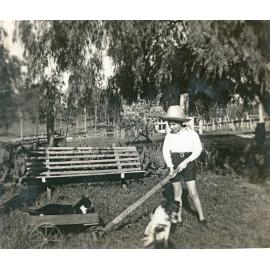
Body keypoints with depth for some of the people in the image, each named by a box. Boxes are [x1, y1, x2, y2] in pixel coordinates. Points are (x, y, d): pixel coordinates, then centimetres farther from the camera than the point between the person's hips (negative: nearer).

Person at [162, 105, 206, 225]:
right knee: (177, 192, 8)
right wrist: (170, 166, -17)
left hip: (188, 164, -2)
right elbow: (165, 150, -5)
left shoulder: (191, 133, -7)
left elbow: (198, 149, -9)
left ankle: (201, 216, 15)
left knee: (193, 193, -2)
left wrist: (186, 162, -19)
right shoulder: (169, 135, -2)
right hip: (174, 165, 2)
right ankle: (178, 218, 21)